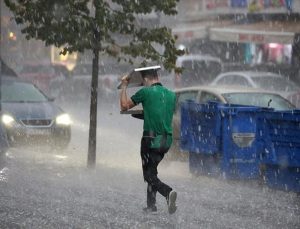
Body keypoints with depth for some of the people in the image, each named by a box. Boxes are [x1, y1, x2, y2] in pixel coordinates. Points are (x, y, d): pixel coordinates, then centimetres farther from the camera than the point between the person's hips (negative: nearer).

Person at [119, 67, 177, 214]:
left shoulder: (146, 92, -7)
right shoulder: (171, 94, 9)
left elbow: (124, 105, 3)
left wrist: (124, 86, 17)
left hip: (151, 139, -6)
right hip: (167, 140, 6)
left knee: (150, 176, -2)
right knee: (151, 170, 21)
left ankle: (168, 192, -28)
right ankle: (151, 204, 19)